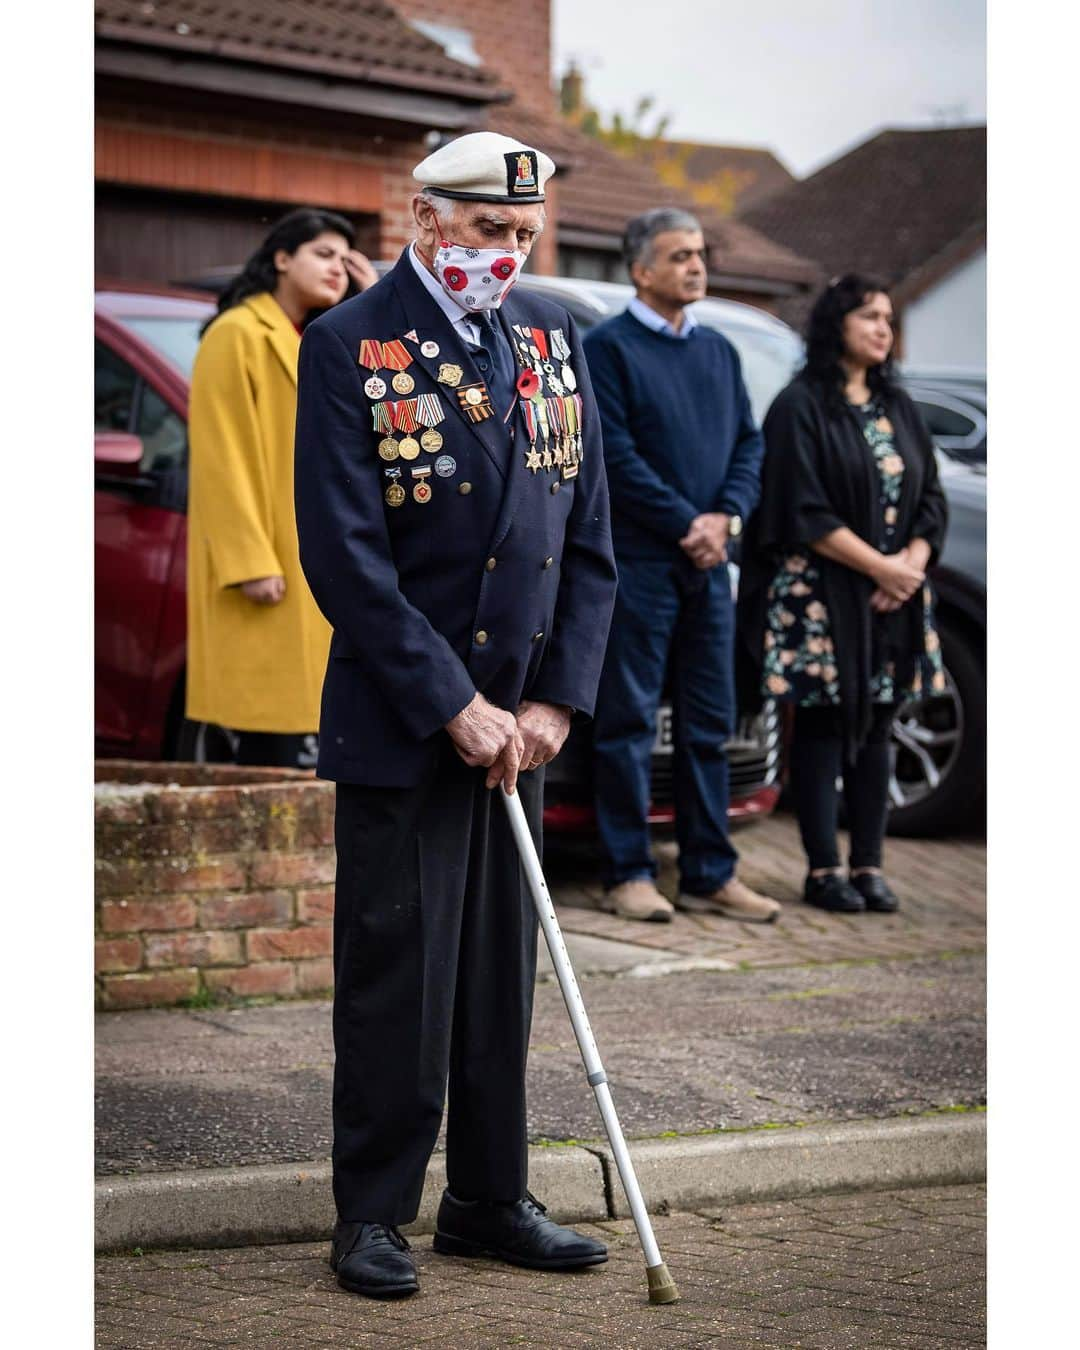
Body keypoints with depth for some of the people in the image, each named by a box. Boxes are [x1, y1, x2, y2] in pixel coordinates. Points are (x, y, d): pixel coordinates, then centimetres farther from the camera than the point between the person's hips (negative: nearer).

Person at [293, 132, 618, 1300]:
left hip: (518, 719, 5)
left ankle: (490, 1201, 22)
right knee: (395, 973, 0)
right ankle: (372, 1215, 12)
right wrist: (453, 704, -16)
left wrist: (556, 699, -2)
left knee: (503, 971, 11)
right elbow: (345, 557, -15)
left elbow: (588, 535, 8)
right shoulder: (349, 347, -10)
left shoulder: (553, 337, 7)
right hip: (399, 722, -5)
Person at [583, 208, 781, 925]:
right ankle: (629, 873, 3)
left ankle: (710, 873, 13)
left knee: (709, 723, 8)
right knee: (629, 722, -2)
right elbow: (616, 455, -11)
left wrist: (726, 517, -5)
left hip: (708, 563, 6)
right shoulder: (610, 347, -4)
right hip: (638, 562, -6)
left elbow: (749, 443, 13)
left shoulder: (718, 351, 16)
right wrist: (685, 525, -13)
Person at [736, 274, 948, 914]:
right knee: (823, 725, -2)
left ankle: (868, 865, 12)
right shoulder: (801, 406, -6)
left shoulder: (899, 407, 14)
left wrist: (912, 562, -7)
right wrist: (878, 566, -15)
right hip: (823, 593, -6)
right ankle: (824, 869, 3)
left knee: (876, 727, 7)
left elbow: (931, 497, 11)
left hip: (895, 593, 6)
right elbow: (804, 512, -13)